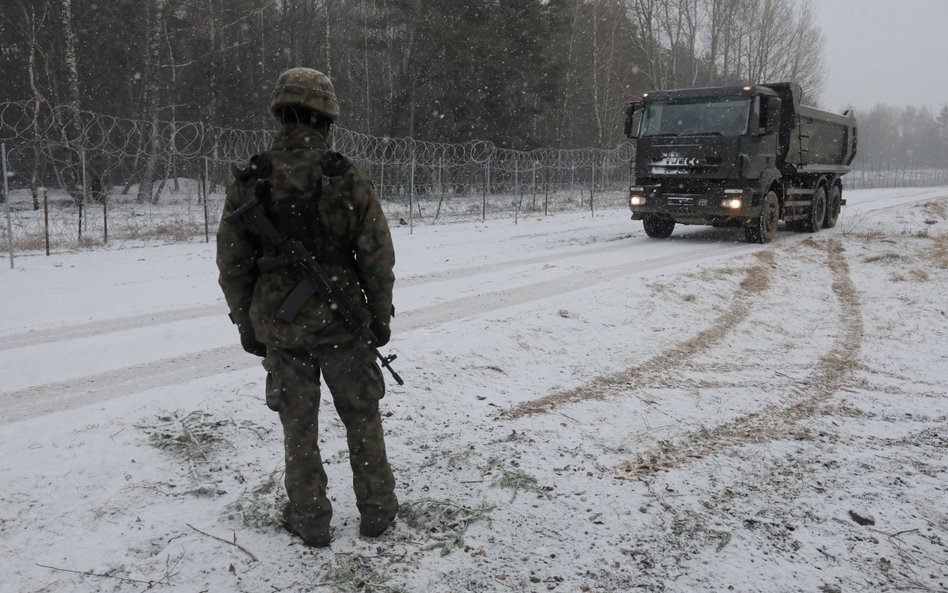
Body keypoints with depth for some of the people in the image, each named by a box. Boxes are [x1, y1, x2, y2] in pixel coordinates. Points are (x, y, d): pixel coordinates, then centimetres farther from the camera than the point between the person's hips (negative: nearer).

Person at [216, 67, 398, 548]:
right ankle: (376, 511, 26)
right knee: (362, 418, 15)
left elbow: (232, 264, 0)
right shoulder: (348, 179, -11)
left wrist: (246, 324, 11)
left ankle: (310, 521, 25)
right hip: (344, 322, -1)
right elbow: (377, 257, -8)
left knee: (299, 426, 14)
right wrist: (381, 316, 5)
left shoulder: (247, 183, -5)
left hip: (279, 327, 1)